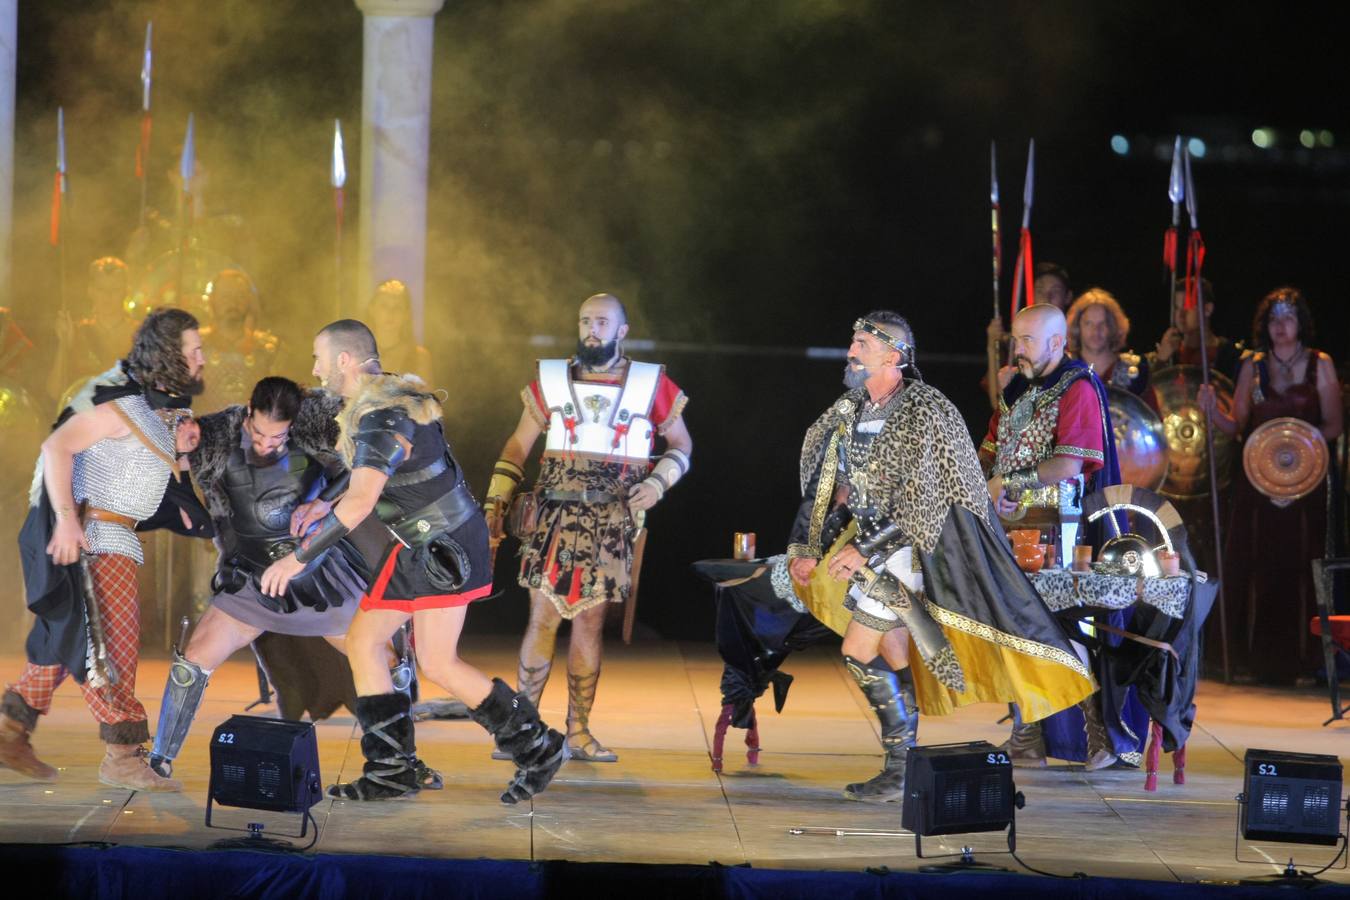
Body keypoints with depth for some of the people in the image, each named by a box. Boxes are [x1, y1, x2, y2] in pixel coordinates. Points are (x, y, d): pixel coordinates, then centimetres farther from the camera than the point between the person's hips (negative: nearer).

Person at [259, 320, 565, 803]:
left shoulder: (382, 419, -24)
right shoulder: (387, 398, 8)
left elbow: (360, 502, -33)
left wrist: (300, 557, -31)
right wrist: (326, 506, 10)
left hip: (440, 549, -10)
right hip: (417, 547, 10)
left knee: (440, 664, -8)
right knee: (361, 643, 8)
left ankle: (536, 747, 4)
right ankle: (391, 768, 11)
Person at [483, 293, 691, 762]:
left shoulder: (652, 385, 5)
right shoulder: (551, 380, 7)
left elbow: (681, 444, 13)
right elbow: (518, 445, 11)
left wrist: (658, 482, -5)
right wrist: (495, 502, 3)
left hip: (611, 525, 0)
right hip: (555, 517, 0)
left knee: (589, 622, 3)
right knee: (543, 618, -5)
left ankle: (579, 731, 10)